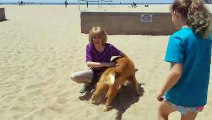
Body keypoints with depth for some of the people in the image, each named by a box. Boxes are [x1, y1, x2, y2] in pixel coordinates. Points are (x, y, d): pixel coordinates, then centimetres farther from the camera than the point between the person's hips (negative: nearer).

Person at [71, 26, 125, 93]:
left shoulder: (109, 47, -20)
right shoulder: (89, 46, -18)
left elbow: (122, 55, -3)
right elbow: (89, 63, -27)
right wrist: (106, 64, -33)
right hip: (93, 72, 1)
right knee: (73, 77, -20)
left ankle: (95, 84, 6)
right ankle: (89, 83, 9)